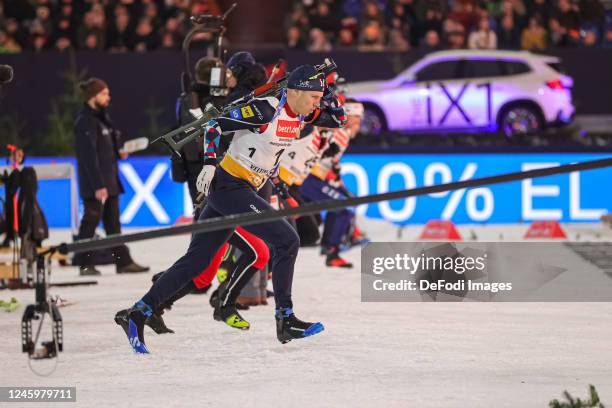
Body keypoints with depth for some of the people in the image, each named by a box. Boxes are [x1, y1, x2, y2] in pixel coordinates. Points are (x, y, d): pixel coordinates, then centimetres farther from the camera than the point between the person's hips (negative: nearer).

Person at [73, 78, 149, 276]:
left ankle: (123, 261, 11)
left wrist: (119, 153, 5)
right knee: (91, 221, -3)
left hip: (110, 180, 9)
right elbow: (88, 155, -20)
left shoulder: (102, 118, 15)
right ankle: (85, 264, 4)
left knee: (113, 223, 9)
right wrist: (98, 185, -23)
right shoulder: (85, 121, -14)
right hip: (95, 184, -9)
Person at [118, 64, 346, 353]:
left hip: (242, 190, 9)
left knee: (197, 259, 7)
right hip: (229, 186, -9)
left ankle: (140, 312, 9)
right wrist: (209, 163, -26)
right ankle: (285, 320, -8)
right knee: (287, 240, -13)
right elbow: (214, 126, -17)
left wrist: (329, 92, 2)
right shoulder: (265, 110, -18)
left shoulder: (299, 113, 6)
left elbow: (337, 119, 17)